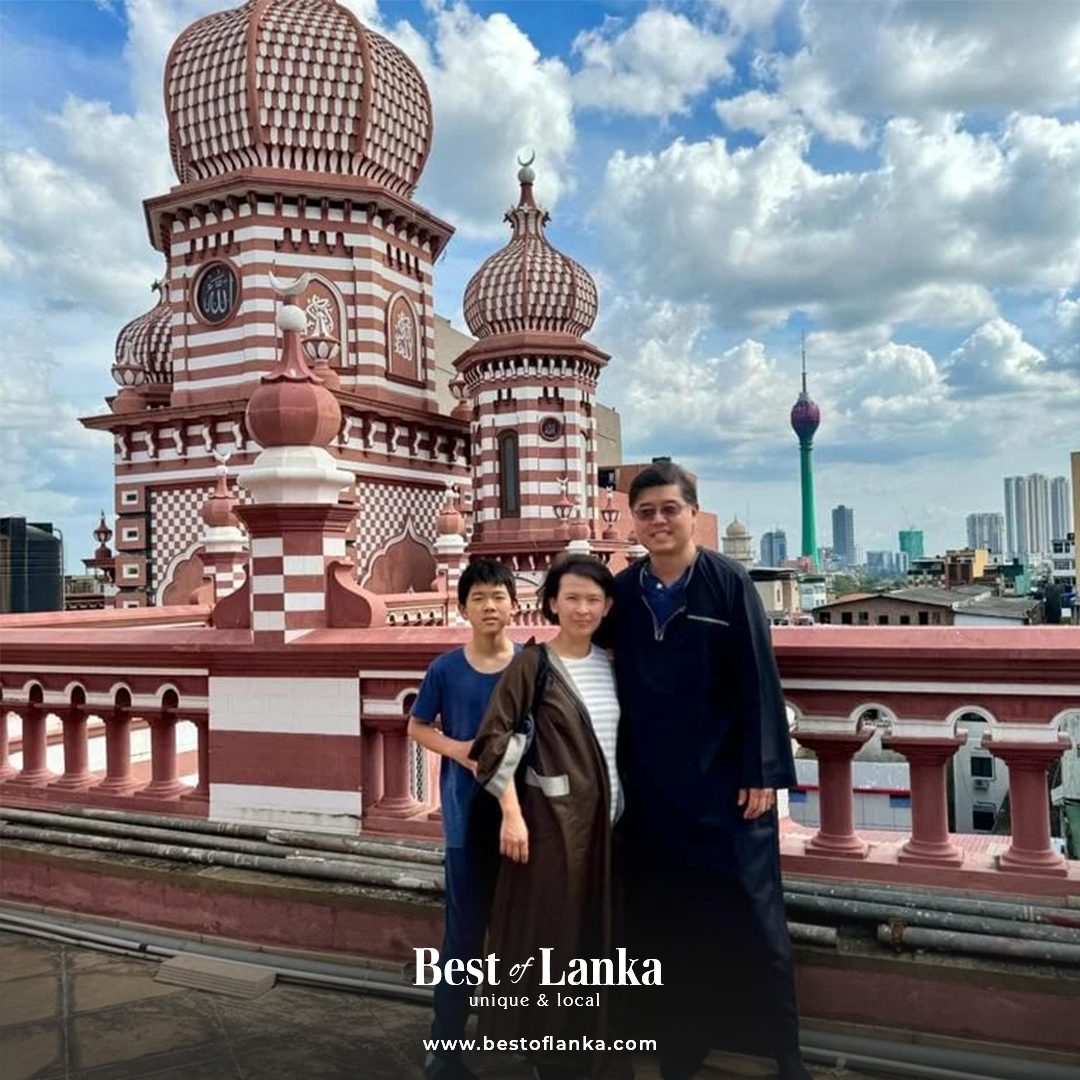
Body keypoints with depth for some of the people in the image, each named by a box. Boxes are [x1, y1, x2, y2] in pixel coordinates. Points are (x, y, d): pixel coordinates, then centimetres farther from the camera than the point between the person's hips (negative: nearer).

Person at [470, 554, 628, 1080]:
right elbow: (495, 741, -13)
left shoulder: (610, 665, 7)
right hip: (550, 819, -5)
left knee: (597, 932, 14)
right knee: (548, 931, 3)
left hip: (604, 818, 6)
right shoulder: (532, 664, -9)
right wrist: (511, 814, -18)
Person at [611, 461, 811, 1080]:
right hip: (650, 784, 3)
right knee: (665, 919, 11)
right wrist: (615, 770, 6)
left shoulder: (729, 583, -7)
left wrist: (762, 773, -12)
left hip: (723, 778, -3)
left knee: (749, 915, 4)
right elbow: (611, 687, 7)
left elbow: (759, 681, -8)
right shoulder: (622, 592, 3)